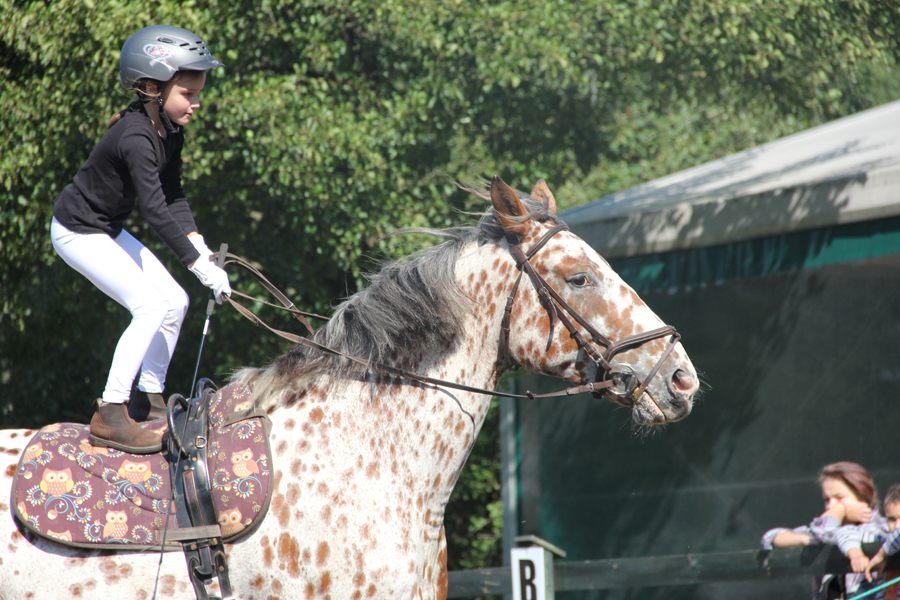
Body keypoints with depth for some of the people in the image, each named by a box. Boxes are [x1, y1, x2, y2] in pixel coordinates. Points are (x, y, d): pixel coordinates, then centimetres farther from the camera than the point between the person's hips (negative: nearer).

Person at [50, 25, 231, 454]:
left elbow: (174, 198, 3)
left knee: (174, 301, 6)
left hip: (107, 230, 10)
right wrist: (200, 265, -33)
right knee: (150, 306, -18)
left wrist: (201, 246, -10)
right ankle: (110, 417, -15)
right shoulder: (135, 137, -31)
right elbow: (155, 210, -34)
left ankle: (148, 401, 18)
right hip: (77, 233, -10)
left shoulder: (171, 131, -1)